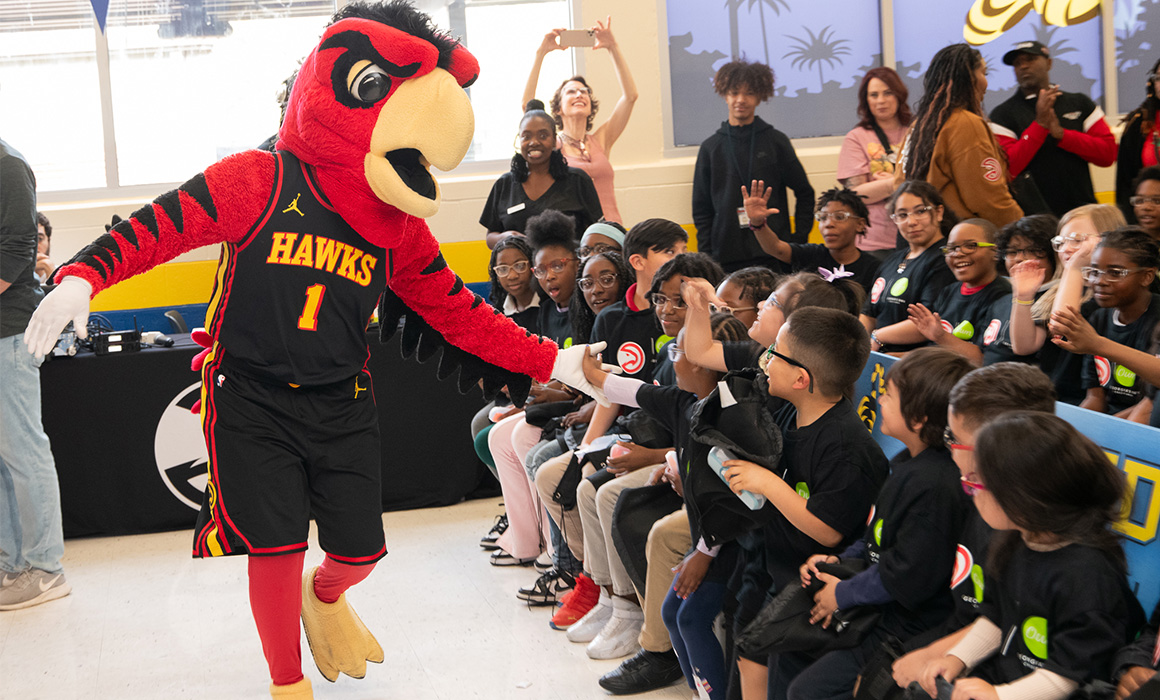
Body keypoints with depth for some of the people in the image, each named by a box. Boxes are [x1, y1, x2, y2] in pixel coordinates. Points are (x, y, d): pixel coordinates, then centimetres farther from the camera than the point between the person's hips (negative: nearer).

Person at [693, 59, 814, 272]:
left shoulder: (776, 141, 7)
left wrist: (799, 239, 3)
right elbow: (701, 209, 12)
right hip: (727, 257, 1)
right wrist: (706, 255, 2)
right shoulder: (711, 148, 9)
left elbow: (804, 193, 13)